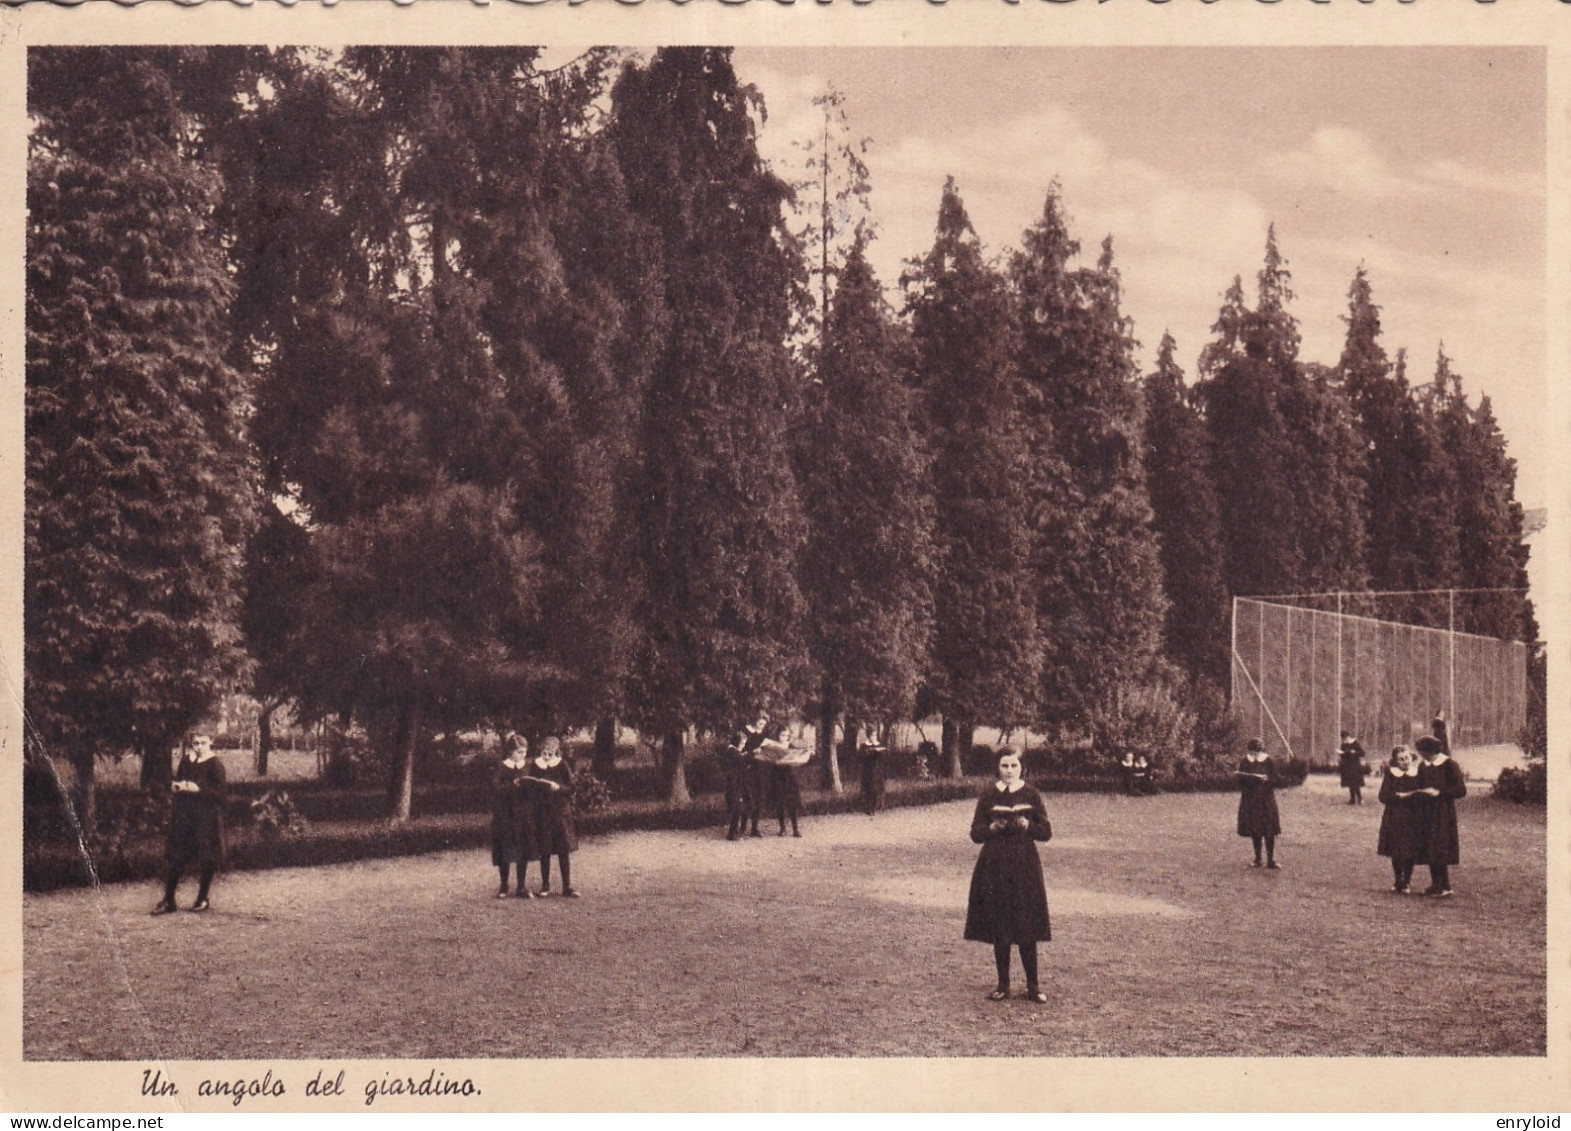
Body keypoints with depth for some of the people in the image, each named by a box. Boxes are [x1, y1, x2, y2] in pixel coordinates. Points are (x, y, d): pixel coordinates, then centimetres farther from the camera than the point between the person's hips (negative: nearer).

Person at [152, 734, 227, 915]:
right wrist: (175, 786, -1)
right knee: (174, 858, 5)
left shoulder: (214, 764, -9)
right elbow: (177, 780, 21)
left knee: (206, 859, 3)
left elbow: (221, 790, -15)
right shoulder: (186, 760, 9)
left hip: (206, 817, -5)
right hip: (183, 815, 6)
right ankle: (168, 900, 11)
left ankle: (202, 899, 17)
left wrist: (199, 789, -22)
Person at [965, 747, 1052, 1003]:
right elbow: (975, 834, 4)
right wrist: (992, 828, -14)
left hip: (1025, 866, -1)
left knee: (1027, 928, -3)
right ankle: (1003, 984, 14)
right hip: (994, 866, 1)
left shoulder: (1031, 795, 4)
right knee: (998, 929, 3)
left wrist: (1028, 826, -13)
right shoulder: (988, 795, 4)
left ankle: (1032, 985, 7)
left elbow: (1046, 833, 4)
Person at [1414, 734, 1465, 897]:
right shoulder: (1423, 766, 9)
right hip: (1427, 814, 6)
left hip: (1444, 813, -6)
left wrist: (1439, 792, -18)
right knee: (1429, 849, 7)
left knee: (1441, 850, -7)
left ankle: (1445, 886, 0)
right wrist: (1420, 792, 1)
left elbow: (1461, 790, -11)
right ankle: (1435, 884, 15)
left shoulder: (1449, 764, -10)